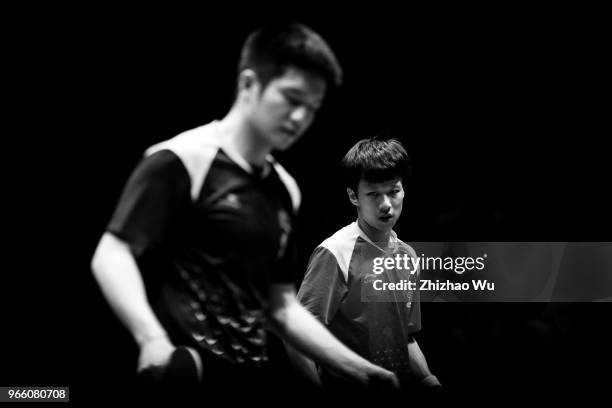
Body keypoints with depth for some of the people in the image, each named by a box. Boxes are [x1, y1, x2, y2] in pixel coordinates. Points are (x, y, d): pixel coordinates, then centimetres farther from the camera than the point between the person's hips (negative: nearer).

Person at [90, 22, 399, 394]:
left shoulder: (284, 190, 15)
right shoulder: (181, 162, -7)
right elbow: (111, 256, -13)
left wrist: (361, 370, 15)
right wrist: (151, 338, -29)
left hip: (247, 376, 7)